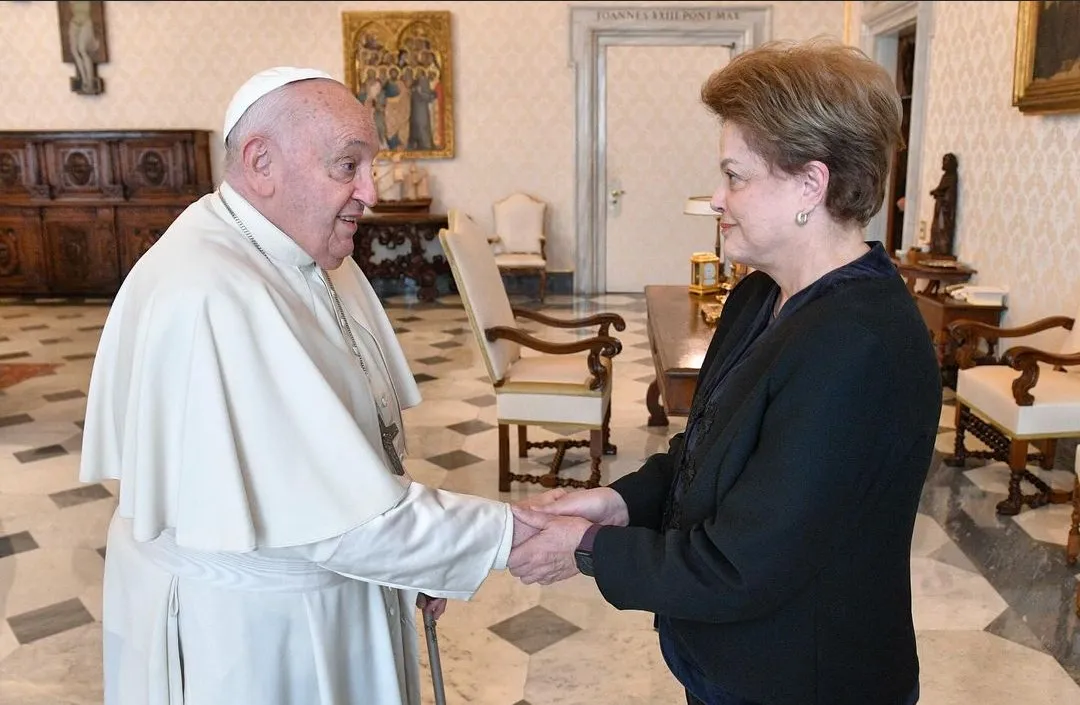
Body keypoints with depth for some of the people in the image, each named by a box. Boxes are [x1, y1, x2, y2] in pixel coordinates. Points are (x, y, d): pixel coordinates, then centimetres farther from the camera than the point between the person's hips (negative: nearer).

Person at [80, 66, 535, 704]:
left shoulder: (314, 253, -1)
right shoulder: (208, 298, -31)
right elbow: (336, 515, -30)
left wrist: (421, 559, 5)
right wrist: (513, 534, -22)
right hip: (244, 628, -7)